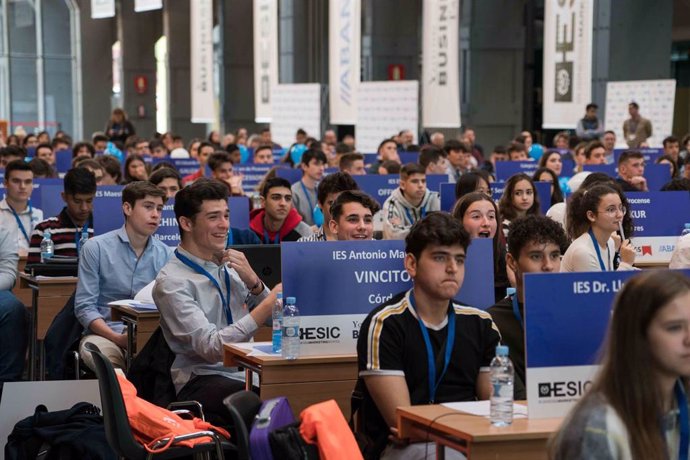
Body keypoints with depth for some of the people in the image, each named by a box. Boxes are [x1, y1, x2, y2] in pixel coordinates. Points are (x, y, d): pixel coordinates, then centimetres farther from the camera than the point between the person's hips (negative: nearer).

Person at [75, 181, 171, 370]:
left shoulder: (165, 254, 9)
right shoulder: (95, 248, -1)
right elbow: (84, 307, -4)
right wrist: (117, 338, -19)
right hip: (103, 333, -2)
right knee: (105, 354, -38)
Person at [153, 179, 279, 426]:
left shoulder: (230, 264, 12)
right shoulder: (172, 281, -9)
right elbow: (211, 347, -19)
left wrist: (254, 282, -5)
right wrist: (267, 305, -25)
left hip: (247, 370, 7)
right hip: (202, 380, -7)